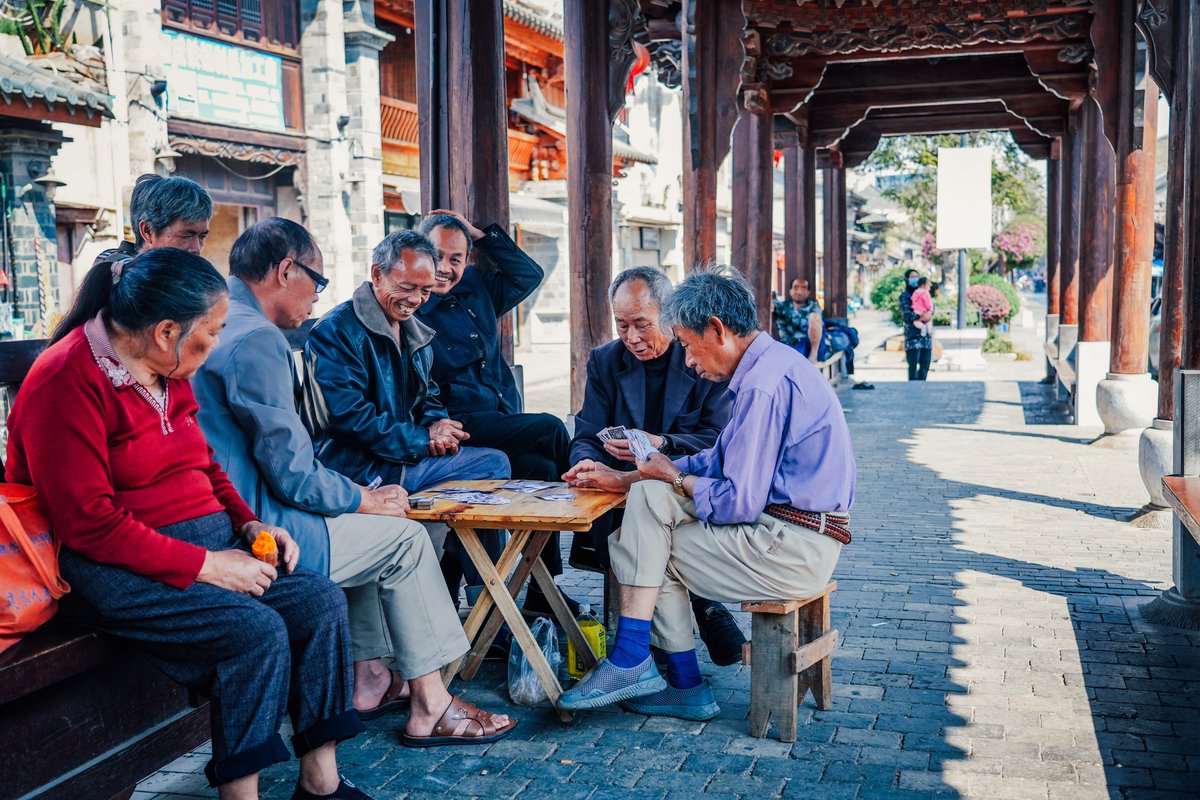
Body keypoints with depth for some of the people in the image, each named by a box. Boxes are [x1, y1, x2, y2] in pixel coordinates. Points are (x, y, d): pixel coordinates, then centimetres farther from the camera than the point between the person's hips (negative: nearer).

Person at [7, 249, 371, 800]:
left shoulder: (167, 373, 10)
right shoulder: (67, 380, -16)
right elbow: (89, 523, -21)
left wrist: (249, 523, 4)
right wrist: (204, 566, -22)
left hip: (207, 542, 8)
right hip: (114, 568, -8)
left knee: (321, 602, -9)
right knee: (258, 630, -27)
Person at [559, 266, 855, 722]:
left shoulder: (764, 385, -19)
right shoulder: (771, 366, 14)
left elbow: (738, 503, -21)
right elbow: (718, 462, 18)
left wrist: (674, 479, -2)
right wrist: (621, 478, 16)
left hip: (788, 548, -10)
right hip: (795, 538, 10)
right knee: (648, 494, 5)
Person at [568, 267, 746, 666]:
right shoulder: (604, 361, 10)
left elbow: (719, 440, -8)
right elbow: (587, 438, 5)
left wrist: (663, 445, -26)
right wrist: (589, 465, -20)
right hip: (622, 486, 3)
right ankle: (700, 605, -19)